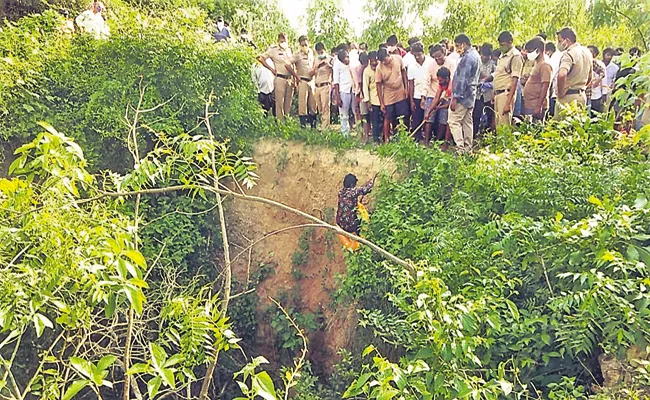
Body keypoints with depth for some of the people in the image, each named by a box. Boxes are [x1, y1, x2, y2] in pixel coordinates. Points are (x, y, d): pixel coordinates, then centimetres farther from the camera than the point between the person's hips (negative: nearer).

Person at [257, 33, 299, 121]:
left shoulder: (289, 50, 17)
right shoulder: (273, 50, 2)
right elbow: (260, 58, -3)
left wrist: (295, 78, 11)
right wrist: (271, 68, -5)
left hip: (289, 79, 5)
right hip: (280, 79, -5)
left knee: (288, 104, 8)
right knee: (280, 104, -6)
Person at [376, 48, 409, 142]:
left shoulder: (398, 59, -11)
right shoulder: (379, 68, -18)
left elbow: (404, 72, 4)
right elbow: (379, 86, -12)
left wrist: (406, 88, 0)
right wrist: (381, 103, -11)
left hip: (401, 94, 3)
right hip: (388, 97, -3)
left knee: (403, 117, 8)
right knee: (388, 119, 5)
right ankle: (386, 140, 16)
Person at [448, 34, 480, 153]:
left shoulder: (467, 57, -17)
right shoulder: (476, 55, 15)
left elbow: (462, 80, -21)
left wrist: (455, 98, -20)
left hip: (463, 95, -10)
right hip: (471, 95, 10)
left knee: (454, 121, -8)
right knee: (467, 122, 12)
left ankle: (460, 149, -11)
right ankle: (468, 147, 17)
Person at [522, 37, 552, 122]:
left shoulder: (545, 65, -11)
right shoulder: (536, 65, 18)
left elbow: (545, 87, -18)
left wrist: (539, 107, -22)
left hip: (536, 107, -9)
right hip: (529, 105, 10)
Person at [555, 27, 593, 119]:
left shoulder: (569, 54, -16)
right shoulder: (587, 52, 13)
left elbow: (562, 75, -35)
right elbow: (589, 78, 23)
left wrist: (560, 93, -23)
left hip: (568, 97, -9)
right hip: (582, 95, 9)